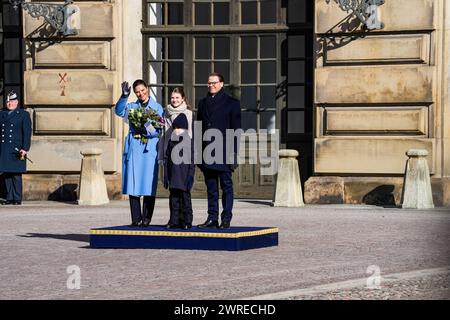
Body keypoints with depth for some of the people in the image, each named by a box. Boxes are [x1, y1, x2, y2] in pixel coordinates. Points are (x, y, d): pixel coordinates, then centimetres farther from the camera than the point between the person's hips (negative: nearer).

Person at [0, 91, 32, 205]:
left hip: (16, 150, -4)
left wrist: (25, 149, -11)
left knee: (16, 175, -4)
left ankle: (17, 198, 0)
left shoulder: (24, 115, 4)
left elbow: (27, 133, -2)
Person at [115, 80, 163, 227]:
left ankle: (146, 218, 1)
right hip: (133, 148, 2)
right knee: (133, 184, -2)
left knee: (148, 185, -5)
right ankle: (136, 218, 2)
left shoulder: (157, 107, 10)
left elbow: (160, 129, 1)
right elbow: (119, 111, -7)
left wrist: (147, 130, -17)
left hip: (150, 149, -2)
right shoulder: (131, 107, 14)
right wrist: (124, 96, -22)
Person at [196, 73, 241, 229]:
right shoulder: (203, 103, 15)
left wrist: (234, 152, -10)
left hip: (224, 151, -5)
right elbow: (198, 128, 15)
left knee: (226, 185, -1)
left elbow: (236, 130, -3)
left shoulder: (231, 103, 1)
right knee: (211, 187, 7)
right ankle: (212, 218, 11)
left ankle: (226, 219, 2)